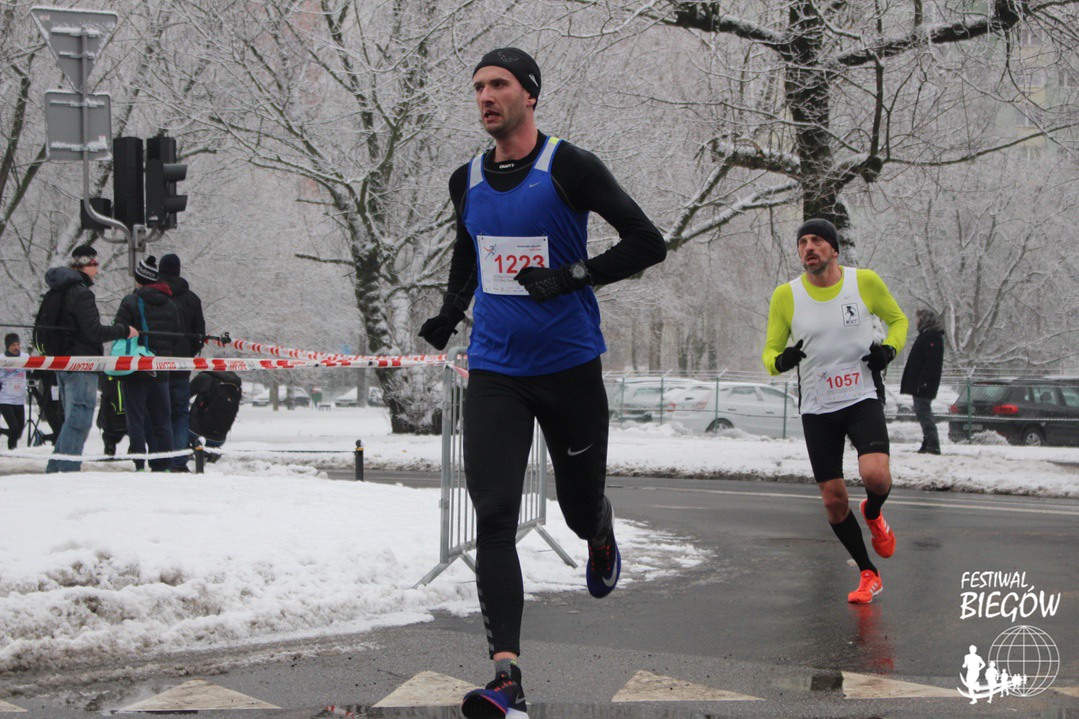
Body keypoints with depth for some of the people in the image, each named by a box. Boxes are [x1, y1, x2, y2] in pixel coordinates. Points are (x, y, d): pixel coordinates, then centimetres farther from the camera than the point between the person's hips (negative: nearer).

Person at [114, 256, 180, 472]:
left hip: (135, 370, -5)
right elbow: (176, 338, 13)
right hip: (160, 372, 5)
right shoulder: (170, 305, 10)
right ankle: (163, 466, 10)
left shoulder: (131, 302, -9)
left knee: (136, 418, -2)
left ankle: (139, 465, -6)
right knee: (162, 420, 10)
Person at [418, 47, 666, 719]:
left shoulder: (569, 167, -8)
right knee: (494, 517, -12)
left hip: (569, 367, -3)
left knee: (580, 508, 12)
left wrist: (570, 276, -19)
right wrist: (449, 315, 13)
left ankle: (601, 535, 54)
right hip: (494, 370, 3)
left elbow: (648, 243, -9)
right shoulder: (466, 181, 8)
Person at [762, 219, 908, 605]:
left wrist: (889, 348, -7)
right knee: (833, 500, 1)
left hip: (863, 399, -1)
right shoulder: (786, 295, -2)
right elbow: (769, 351, 6)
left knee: (876, 475, -25)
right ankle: (868, 575, 22)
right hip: (817, 410, 2)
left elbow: (898, 319, 13)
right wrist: (780, 361, -18)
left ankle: (873, 515, 13)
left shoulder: (865, 282, -3)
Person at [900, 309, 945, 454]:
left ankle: (932, 444, -17)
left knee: (923, 411, -13)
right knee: (922, 411, 13)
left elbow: (932, 361, -22)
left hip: (923, 385, -11)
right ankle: (928, 443, 18)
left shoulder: (932, 337, -12)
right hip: (920, 384, 11)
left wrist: (923, 381, -27)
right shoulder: (926, 335, 20)